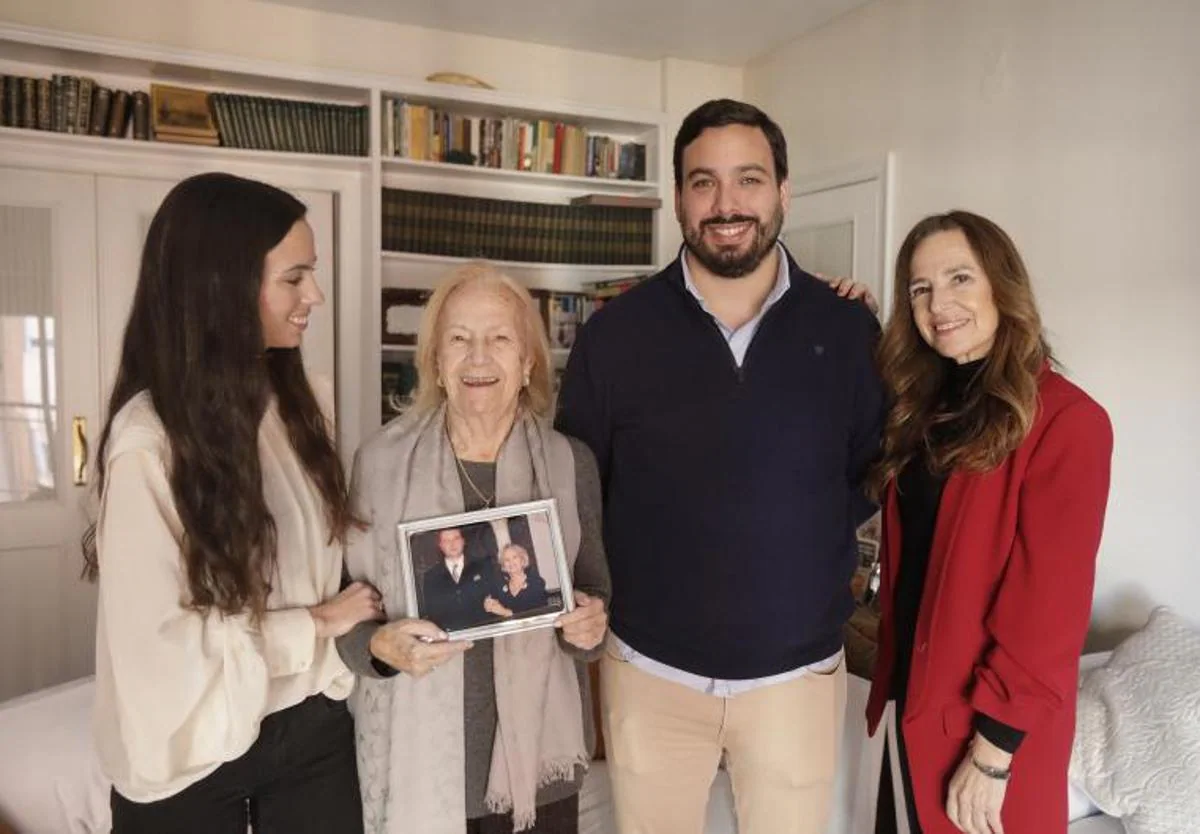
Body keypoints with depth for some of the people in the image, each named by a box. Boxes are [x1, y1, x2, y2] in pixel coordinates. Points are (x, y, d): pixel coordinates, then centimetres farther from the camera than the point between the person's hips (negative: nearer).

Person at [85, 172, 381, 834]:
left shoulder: (303, 403, -2)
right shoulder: (149, 441, -20)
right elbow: (157, 637, -20)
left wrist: (365, 623, -9)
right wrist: (316, 626, -14)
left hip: (313, 723, 5)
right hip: (194, 755, -4)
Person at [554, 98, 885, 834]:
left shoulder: (848, 330, -4)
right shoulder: (615, 333, -6)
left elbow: (877, 471, 6)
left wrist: (809, 532, -7)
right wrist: (597, 595, -5)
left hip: (799, 671, 1)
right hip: (650, 669, 0)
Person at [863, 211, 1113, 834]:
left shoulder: (1065, 421, -19)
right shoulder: (922, 405, 3)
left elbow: (1048, 604, -20)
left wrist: (993, 750, -17)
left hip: (995, 721, -6)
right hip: (915, 689, 6)